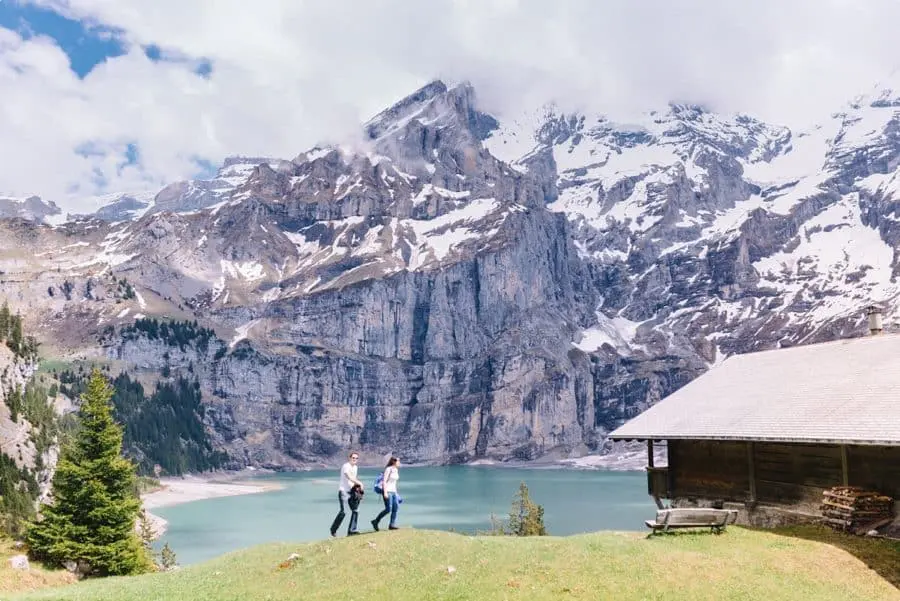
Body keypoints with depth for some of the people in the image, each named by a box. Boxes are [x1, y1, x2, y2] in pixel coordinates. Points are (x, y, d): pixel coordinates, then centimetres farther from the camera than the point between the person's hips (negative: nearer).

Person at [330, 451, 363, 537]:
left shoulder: (355, 467, 14)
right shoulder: (346, 466, -13)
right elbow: (349, 477, -27)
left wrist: (356, 486, 6)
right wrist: (359, 483, -30)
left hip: (351, 491, 8)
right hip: (343, 491, -8)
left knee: (356, 510, 1)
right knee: (343, 511, -15)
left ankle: (351, 530, 4)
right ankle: (333, 529, 3)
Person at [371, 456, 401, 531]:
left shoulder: (396, 470, 12)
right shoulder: (388, 469, -12)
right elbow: (384, 481, -16)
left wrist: (395, 492, 19)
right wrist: (385, 492, -22)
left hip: (393, 491, 8)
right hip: (387, 491, -8)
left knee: (396, 508, -4)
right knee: (388, 509, -11)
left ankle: (392, 525, 0)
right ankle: (375, 521, 4)